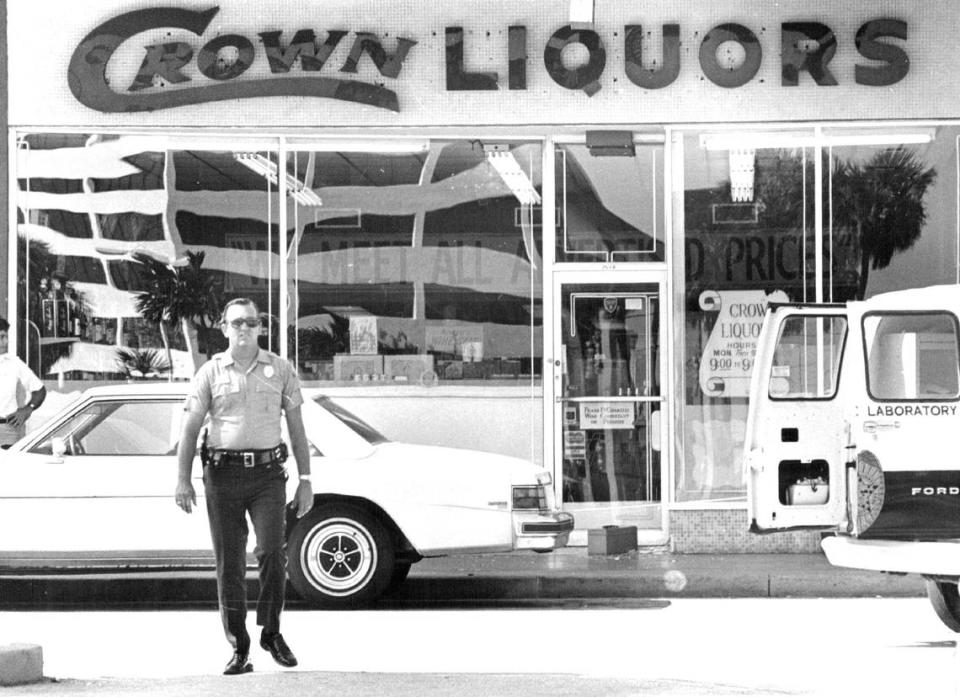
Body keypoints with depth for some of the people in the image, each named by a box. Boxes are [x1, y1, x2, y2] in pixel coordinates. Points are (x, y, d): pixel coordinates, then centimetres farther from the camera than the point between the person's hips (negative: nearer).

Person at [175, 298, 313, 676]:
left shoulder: (280, 370, 9)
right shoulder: (210, 372, 7)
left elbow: (297, 429, 10)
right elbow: (189, 430, 5)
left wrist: (305, 480, 5)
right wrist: (183, 480, -5)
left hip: (267, 474, 0)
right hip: (223, 474, 0)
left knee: (272, 551, -18)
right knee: (229, 563, 1)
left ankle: (271, 633, 1)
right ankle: (239, 650, 8)